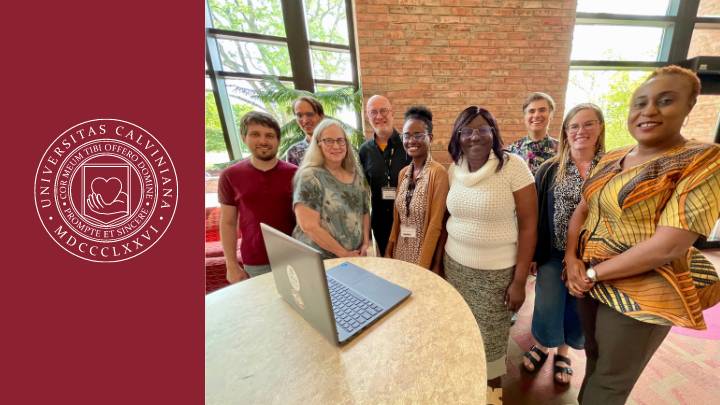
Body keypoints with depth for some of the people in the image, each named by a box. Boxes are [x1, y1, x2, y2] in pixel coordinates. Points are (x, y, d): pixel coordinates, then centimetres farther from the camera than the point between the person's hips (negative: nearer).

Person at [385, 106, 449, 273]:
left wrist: (423, 265, -15)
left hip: (426, 252, -6)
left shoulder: (438, 172, -16)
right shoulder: (403, 173, 3)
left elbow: (436, 224, -18)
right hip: (401, 250, 6)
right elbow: (397, 218, 7)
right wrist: (389, 251, 8)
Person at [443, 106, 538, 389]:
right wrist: (440, 258, 10)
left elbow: (529, 225, -11)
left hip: (497, 270, -3)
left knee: (491, 336, 14)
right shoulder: (454, 168, 0)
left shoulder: (513, 165, -13)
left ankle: (493, 386, 45)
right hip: (455, 264, 4)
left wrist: (519, 281, -10)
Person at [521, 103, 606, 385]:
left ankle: (563, 351, 41)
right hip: (554, 253, 0)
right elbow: (534, 213, -2)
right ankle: (540, 345, 32)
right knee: (547, 307, 2)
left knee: (579, 309, 14)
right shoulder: (549, 170, -2)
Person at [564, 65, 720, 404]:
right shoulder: (610, 160, 4)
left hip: (642, 292, -5)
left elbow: (669, 246, -22)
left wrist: (593, 273, -16)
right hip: (589, 282, 5)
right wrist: (571, 260, -10)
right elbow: (581, 211, 5)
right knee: (593, 357, 27)